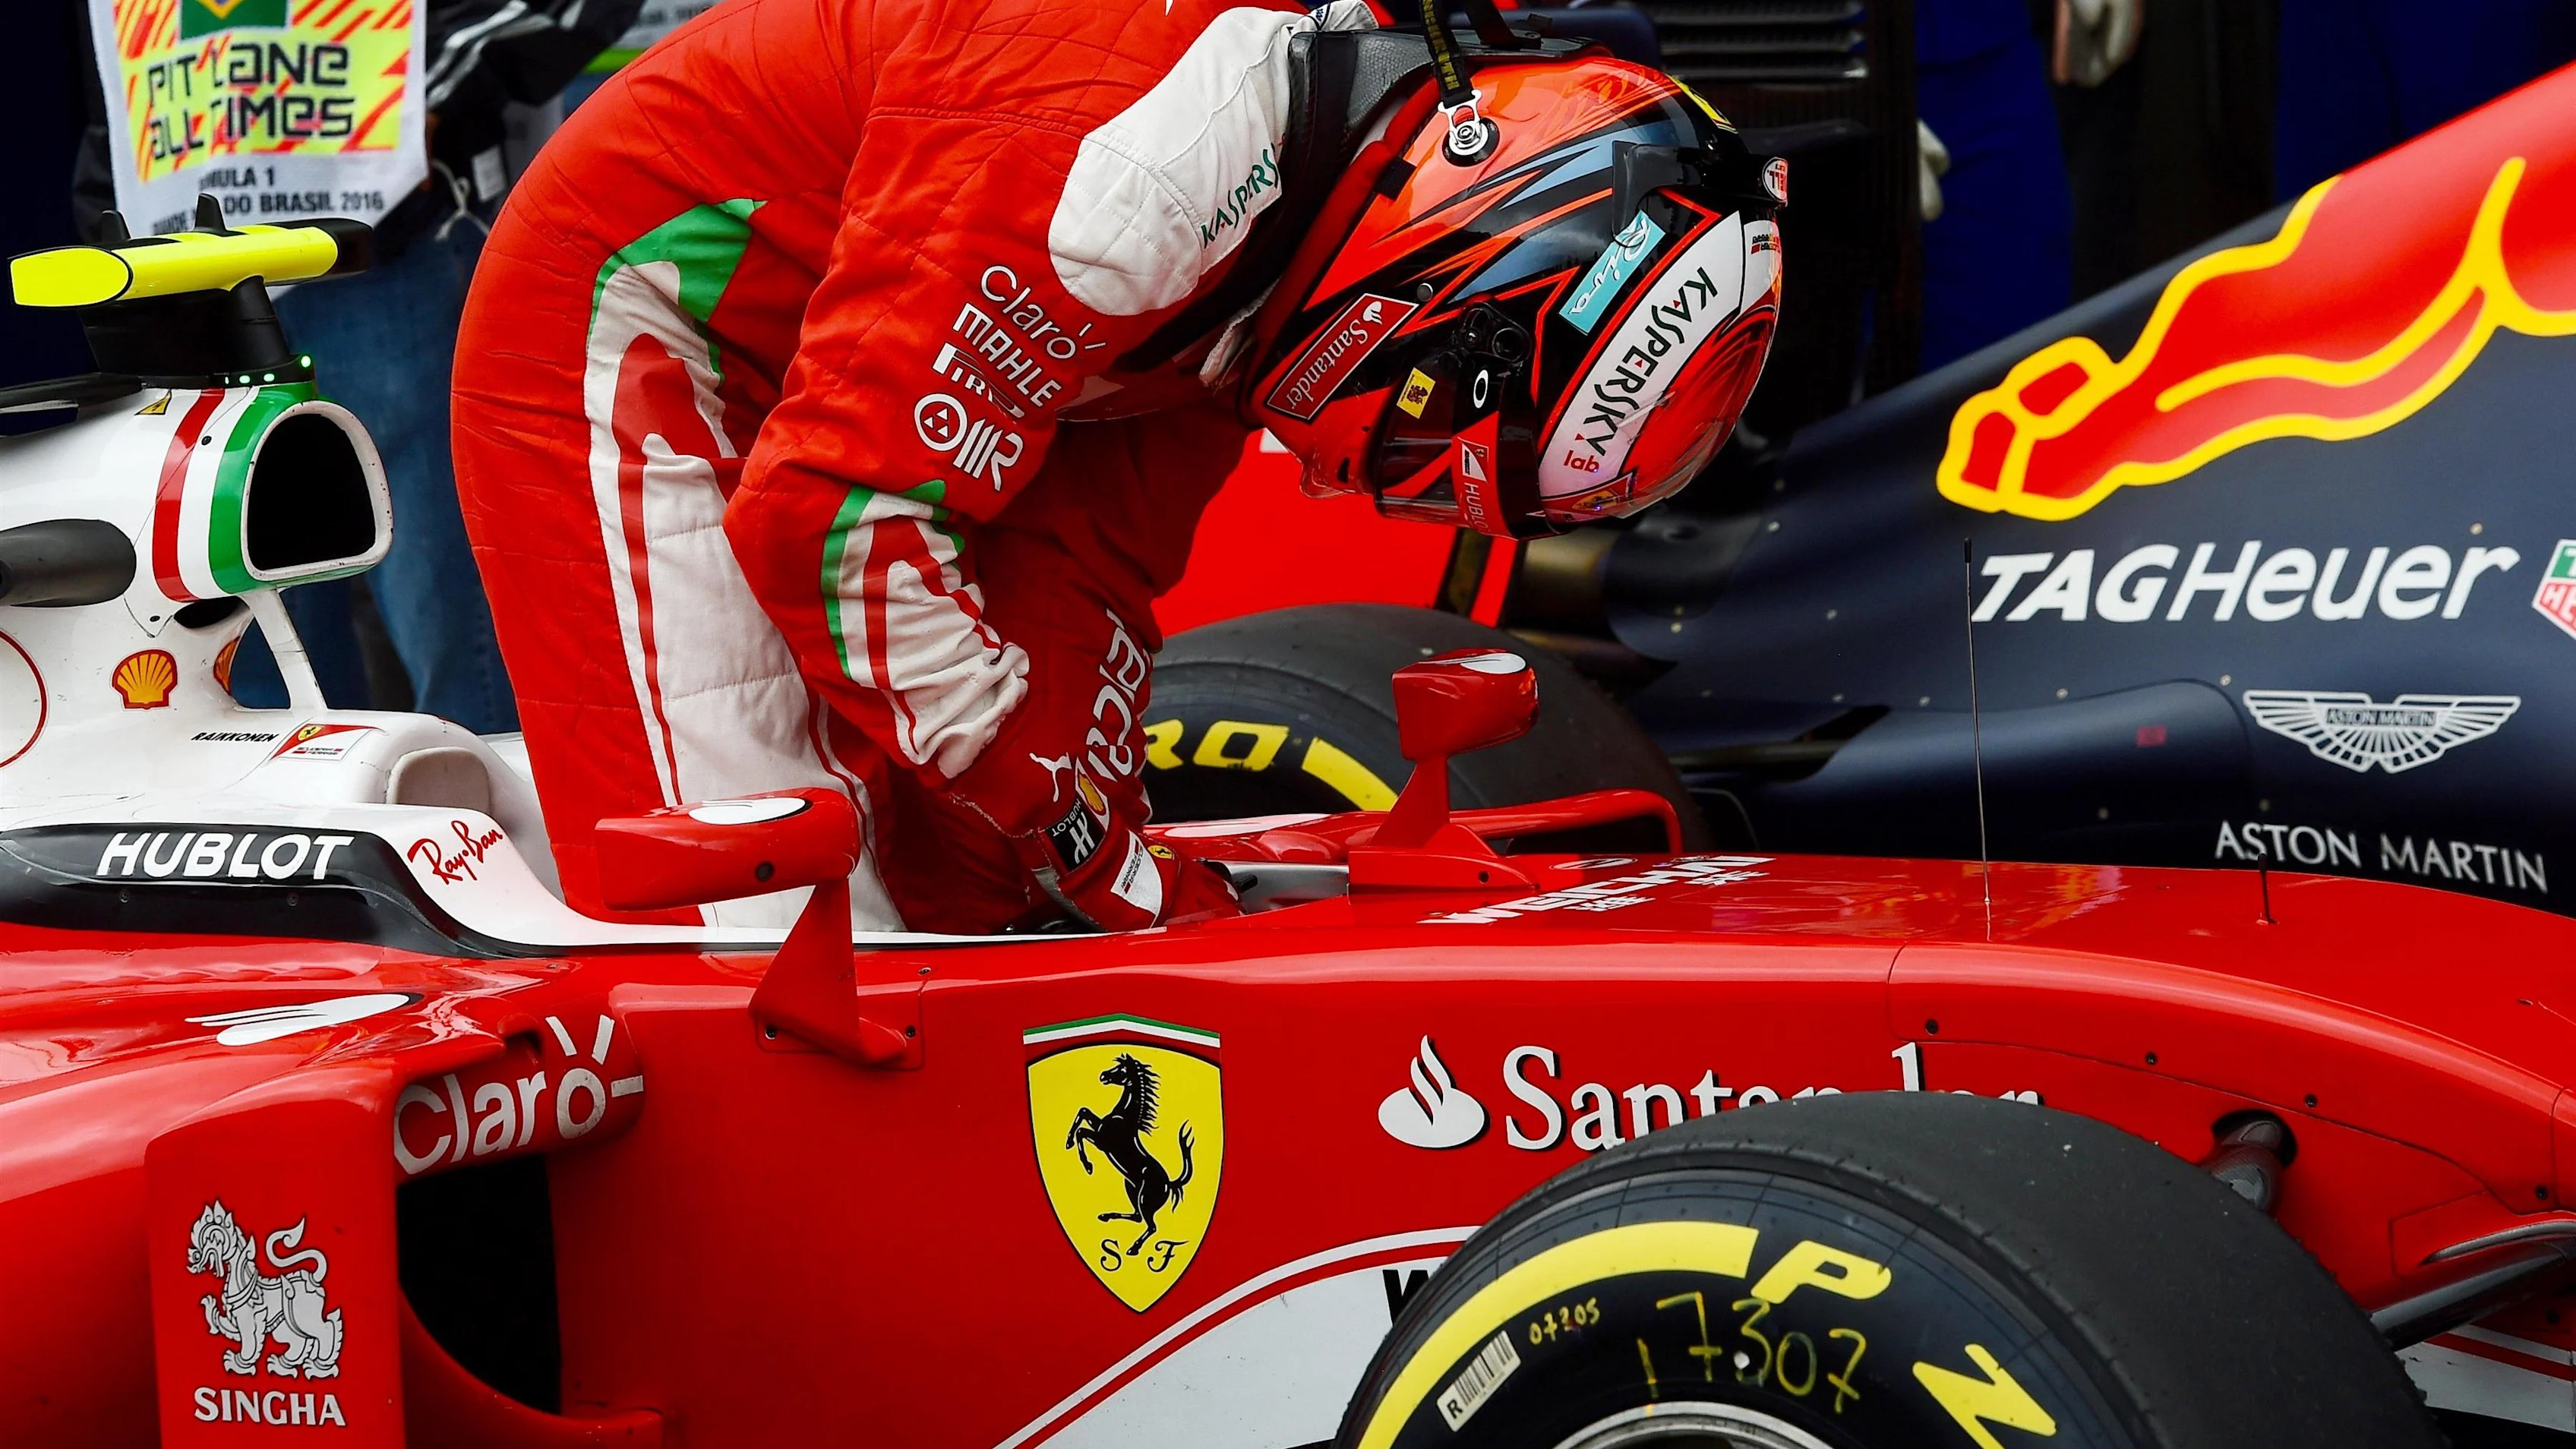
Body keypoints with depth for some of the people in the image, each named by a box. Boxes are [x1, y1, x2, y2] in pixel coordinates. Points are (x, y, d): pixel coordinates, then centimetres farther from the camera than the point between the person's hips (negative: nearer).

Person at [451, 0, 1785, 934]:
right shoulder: (1137, 166, -34)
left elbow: (1080, 569, 3)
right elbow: (834, 518, -33)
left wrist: (1108, 871, -4)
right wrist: (1095, 849, -24)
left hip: (817, 397, 10)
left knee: (971, 897, 4)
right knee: (773, 924, -19)